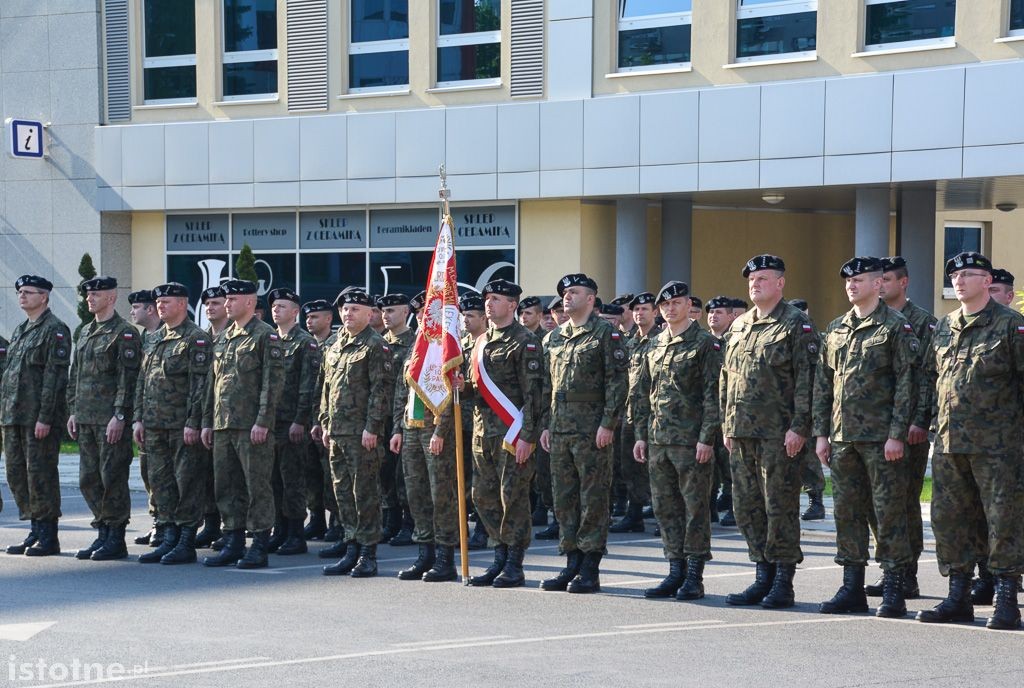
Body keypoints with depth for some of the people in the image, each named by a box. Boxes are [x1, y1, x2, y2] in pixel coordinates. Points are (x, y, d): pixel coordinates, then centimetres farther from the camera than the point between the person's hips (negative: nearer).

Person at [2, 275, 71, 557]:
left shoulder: (55, 330, -8)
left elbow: (55, 376, -15)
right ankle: (35, 532, 17)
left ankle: (48, 538, 1)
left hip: (40, 418, -9)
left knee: (40, 475, -6)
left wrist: (45, 417, -19)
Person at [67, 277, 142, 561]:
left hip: (111, 420, -8)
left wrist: (119, 416, -19)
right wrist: (72, 412, 14)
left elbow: (128, 377, -14)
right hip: (86, 419, 8)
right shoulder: (84, 333, 17)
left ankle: (116, 540, 2)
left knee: (112, 479, -4)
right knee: (89, 479, 9)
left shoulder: (125, 333, -8)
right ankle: (102, 534, 17)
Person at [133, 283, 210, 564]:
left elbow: (200, 384, -14)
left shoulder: (197, 339, -7)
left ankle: (186, 543, 1)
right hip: (155, 426, 8)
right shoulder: (155, 340, 17)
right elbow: (142, 382, 19)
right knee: (160, 481, 9)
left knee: (187, 482, -3)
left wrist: (193, 423, -19)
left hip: (183, 427, -8)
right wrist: (139, 418, 11)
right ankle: (168, 539, 15)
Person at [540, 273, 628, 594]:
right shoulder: (555, 337, 16)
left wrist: (607, 424, -16)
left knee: (593, 498, -3)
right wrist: (546, 425, 13)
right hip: (560, 430, 7)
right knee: (564, 499, 9)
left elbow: (617, 381, -9)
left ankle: (590, 570, 1)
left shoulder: (606, 334, -4)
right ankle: (572, 564, 16)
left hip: (592, 431, -7)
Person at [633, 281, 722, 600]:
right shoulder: (654, 347, 14)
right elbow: (642, 394, 18)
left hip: (692, 441, -6)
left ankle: (694, 577, 4)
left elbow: (713, 394, -10)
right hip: (658, 442, 7)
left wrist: (706, 439, -15)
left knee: (695, 507, -1)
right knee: (665, 507, 9)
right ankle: (676, 572, 17)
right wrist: (641, 435, 12)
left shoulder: (706, 344, -5)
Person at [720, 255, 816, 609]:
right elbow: (726, 378, 21)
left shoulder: (796, 325, -5)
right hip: (742, 433, 7)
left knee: (780, 507, -3)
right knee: (747, 507, 9)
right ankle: (763, 577, 18)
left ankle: (783, 583, 3)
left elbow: (806, 380, -11)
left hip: (779, 434, -7)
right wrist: (727, 425, 14)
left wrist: (798, 427, -17)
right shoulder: (739, 326, 16)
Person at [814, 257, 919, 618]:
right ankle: (852, 587, 15)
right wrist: (821, 432, 9)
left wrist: (897, 435, -14)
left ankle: (893, 591, 2)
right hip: (842, 437, 6)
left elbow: (905, 384, -9)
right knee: (847, 511, 8)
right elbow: (823, 383, 15)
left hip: (881, 438, -6)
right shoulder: (836, 329, 14)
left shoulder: (896, 327, -4)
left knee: (889, 511, -3)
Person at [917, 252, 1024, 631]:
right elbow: (929, 377, 21)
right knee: (948, 517, 7)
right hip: (948, 442, 6)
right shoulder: (944, 326, 15)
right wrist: (928, 419, 12)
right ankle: (958, 596, 16)